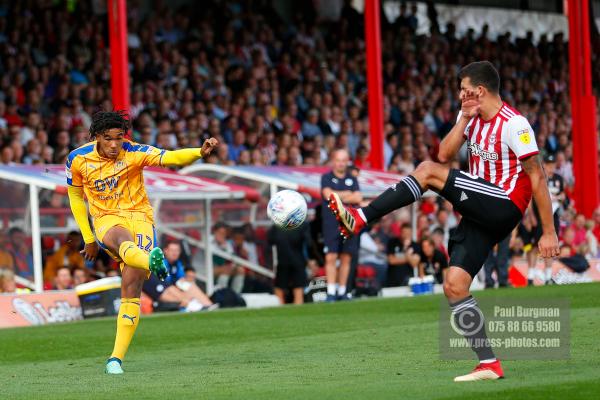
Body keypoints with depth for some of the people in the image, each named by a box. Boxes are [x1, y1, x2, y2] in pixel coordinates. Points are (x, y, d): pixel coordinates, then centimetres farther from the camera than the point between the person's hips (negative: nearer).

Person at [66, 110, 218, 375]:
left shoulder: (134, 153, -9)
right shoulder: (77, 160, -3)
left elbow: (169, 157, -25)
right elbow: (75, 196, 13)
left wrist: (200, 152, -44)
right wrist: (88, 238, 14)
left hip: (139, 216, 0)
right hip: (106, 220, 0)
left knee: (132, 285, -14)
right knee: (123, 239, -39)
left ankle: (117, 357, -8)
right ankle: (151, 262, -76)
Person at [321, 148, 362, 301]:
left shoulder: (352, 179, 15)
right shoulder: (326, 178, 7)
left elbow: (358, 198, 2)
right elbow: (328, 194, -9)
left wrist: (338, 197, -5)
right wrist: (347, 194, 1)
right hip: (331, 222, -3)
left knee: (346, 258, 3)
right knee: (331, 257, -11)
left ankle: (342, 292, 9)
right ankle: (331, 292, -12)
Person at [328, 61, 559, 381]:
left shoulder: (513, 124, -12)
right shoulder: (470, 115, 13)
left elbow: (537, 177, -11)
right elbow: (445, 154, 7)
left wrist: (549, 232, -11)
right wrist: (465, 119, -4)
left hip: (505, 206, -9)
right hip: (481, 213, 9)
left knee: (429, 172, -19)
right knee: (454, 286, -1)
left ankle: (360, 219, -21)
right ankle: (489, 365, 0)